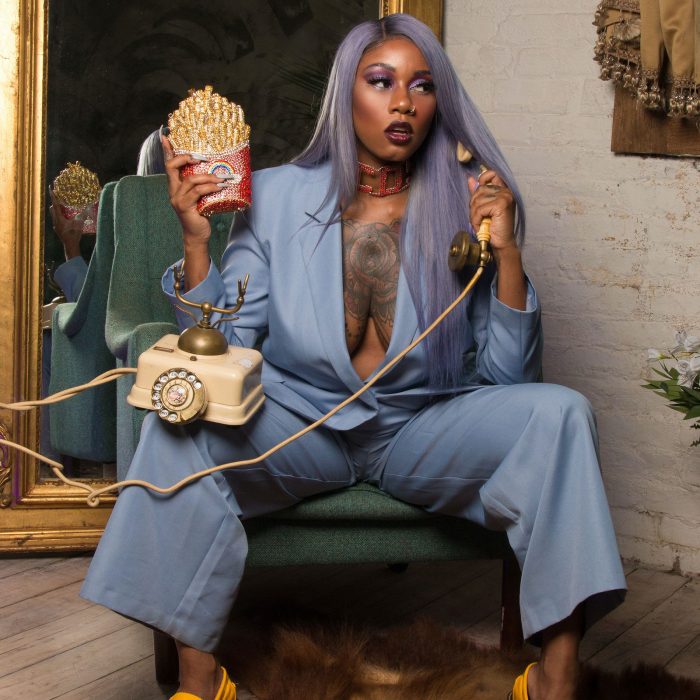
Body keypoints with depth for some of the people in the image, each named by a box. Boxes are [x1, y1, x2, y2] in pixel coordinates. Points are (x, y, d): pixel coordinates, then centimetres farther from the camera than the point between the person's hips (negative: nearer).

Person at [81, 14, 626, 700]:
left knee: (558, 414, -24)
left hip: (424, 430, 1)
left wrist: (506, 252, -17)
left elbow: (507, 375, -5)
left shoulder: (463, 205, -3)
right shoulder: (276, 195, -3)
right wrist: (196, 241, -18)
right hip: (301, 423, 0)